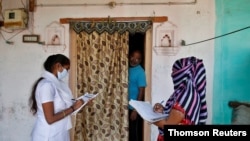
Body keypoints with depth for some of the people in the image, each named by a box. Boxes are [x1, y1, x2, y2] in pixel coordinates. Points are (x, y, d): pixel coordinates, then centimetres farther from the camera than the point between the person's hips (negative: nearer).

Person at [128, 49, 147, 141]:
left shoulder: (140, 72, -16)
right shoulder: (128, 69, 6)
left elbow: (141, 91, -18)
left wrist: (135, 109, -20)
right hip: (127, 106, 7)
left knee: (134, 132, 5)